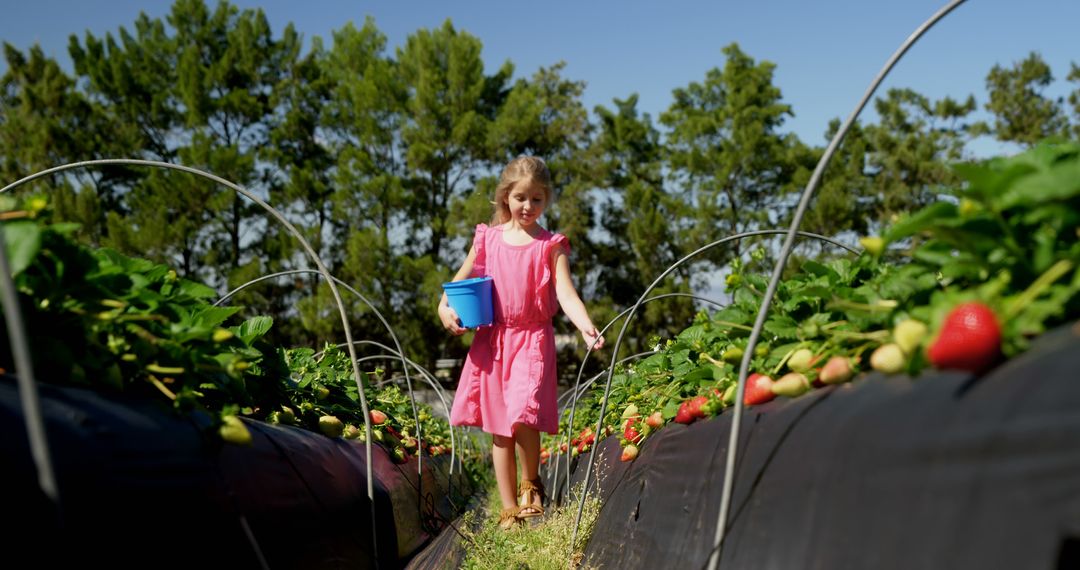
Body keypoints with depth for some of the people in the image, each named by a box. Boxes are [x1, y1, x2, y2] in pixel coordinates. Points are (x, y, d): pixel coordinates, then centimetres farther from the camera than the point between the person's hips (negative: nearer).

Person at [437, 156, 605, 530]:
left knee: (523, 416, -20)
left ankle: (530, 484, 9)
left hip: (533, 341, -3)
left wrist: (586, 327, -28)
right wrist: (445, 307, -2)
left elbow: (566, 293, -12)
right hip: (492, 341, 3)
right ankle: (509, 510, 17)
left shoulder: (552, 246, -1)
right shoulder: (488, 238, 6)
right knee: (499, 429, 6)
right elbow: (462, 279, 16)